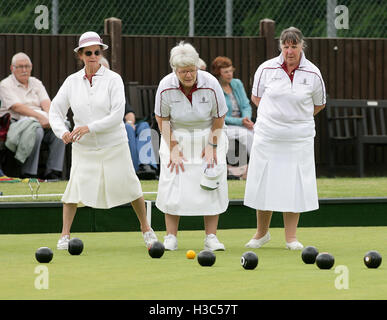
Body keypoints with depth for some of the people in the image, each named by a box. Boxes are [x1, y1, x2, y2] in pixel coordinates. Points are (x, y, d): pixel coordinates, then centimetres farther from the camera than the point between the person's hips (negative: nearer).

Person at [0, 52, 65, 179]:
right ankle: (28, 173, -33)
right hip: (16, 121, -6)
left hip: (41, 121, 6)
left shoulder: (36, 83, 20)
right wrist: (39, 117, -25)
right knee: (36, 131, -37)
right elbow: (17, 107, -14)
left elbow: (46, 103, 7)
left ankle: (53, 172, -23)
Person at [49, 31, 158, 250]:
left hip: (114, 145, -2)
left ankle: (146, 229, 22)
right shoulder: (72, 81, 4)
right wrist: (62, 131, -14)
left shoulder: (113, 79, -6)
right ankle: (65, 235, -2)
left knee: (129, 186, 2)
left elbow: (117, 115, -14)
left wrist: (90, 127, -22)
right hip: (84, 148, 2)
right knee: (76, 185, -11)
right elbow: (56, 110, 6)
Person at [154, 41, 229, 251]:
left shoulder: (210, 84, -19)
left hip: (208, 137, 0)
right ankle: (171, 237, -3)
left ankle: (211, 237, -4)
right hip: (176, 138, 0)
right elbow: (162, 119, -6)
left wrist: (212, 146, -9)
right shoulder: (166, 86, -18)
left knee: (212, 187, -8)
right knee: (172, 184, -9)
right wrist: (173, 148, -10)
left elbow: (219, 118, -6)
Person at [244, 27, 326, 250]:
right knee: (264, 182, 4)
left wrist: (297, 116, 7)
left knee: (295, 185, -1)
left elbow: (319, 104, 13)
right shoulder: (266, 69, -2)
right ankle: (262, 233, 20)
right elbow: (256, 97, 11)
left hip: (299, 138, 0)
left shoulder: (313, 73, -2)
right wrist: (278, 113, 4)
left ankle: (291, 236, 8)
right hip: (267, 137, 0)